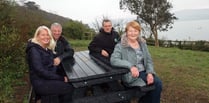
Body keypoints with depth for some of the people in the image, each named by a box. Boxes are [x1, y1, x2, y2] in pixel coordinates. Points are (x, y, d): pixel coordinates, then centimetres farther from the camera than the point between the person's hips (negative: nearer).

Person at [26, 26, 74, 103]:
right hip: (40, 83, -8)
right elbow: (40, 71, -21)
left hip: (49, 78, 8)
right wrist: (61, 78, -19)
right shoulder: (34, 50, -15)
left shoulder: (48, 48, 11)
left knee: (70, 84, -9)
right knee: (69, 88, -13)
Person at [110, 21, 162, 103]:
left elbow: (149, 60, 10)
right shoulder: (120, 46, -6)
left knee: (158, 83, -18)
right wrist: (130, 66, -32)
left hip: (144, 72, 5)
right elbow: (113, 60, -21)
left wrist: (150, 73, -9)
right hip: (130, 75, -5)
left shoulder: (143, 44, 11)